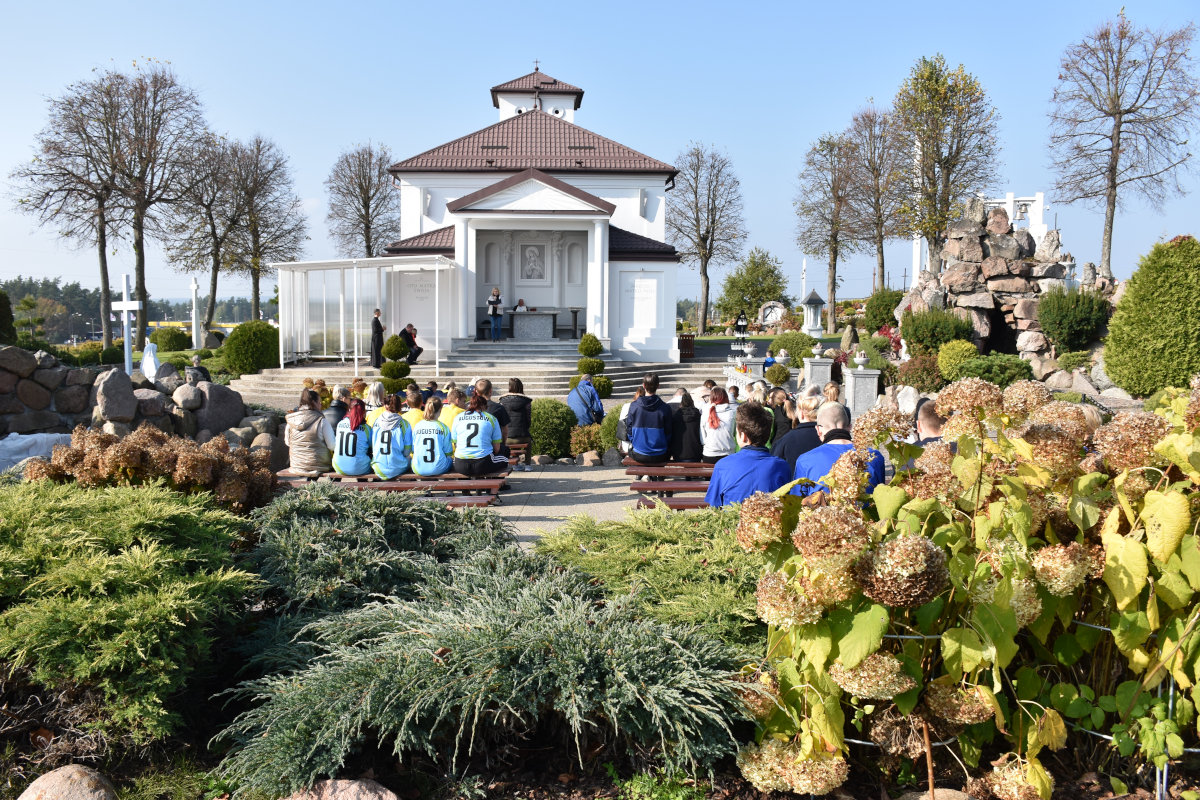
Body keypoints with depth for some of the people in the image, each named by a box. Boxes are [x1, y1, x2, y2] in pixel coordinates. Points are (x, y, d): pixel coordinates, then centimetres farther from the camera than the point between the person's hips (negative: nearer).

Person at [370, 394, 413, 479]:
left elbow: (371, 444, 7)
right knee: (409, 458, 30)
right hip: (398, 468, -3)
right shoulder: (403, 424, -9)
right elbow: (407, 450, -5)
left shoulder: (376, 422, -1)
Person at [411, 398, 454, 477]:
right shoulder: (443, 428, -8)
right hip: (438, 470, -2)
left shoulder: (417, 427, -3)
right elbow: (448, 453, 0)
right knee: (450, 458, 31)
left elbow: (413, 450, 7)